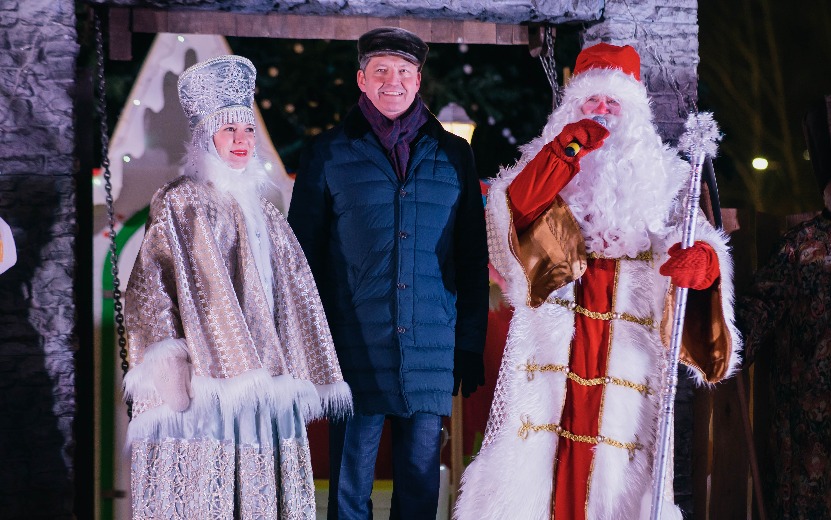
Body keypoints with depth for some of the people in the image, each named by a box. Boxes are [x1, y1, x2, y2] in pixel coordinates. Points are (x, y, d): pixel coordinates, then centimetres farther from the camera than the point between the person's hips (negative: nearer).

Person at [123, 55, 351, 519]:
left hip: (261, 373, 6)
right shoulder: (178, 203, 1)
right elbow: (149, 289, -7)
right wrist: (169, 360, -17)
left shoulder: (263, 213, 19)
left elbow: (293, 298, 21)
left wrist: (300, 378, 16)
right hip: (205, 376, -6)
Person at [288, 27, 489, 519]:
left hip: (433, 358, 2)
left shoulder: (454, 155, 10)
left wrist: (472, 348, 5)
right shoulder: (330, 154, 5)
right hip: (356, 352, -2)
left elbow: (473, 259, 11)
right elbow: (304, 253, 6)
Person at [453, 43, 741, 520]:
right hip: (551, 339, 0)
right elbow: (515, 209, -7)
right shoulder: (551, 164, 13)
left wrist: (702, 259, -26)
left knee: (615, 474, -6)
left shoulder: (661, 175, 12)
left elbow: (695, 234, -2)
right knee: (536, 463, -8)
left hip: (626, 346, 0)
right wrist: (562, 155, -20)